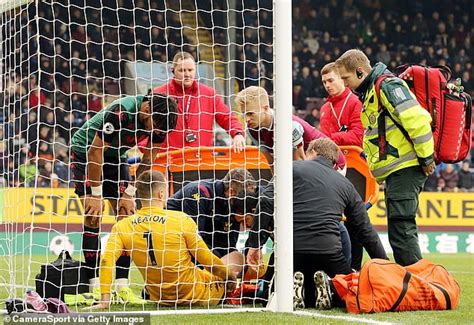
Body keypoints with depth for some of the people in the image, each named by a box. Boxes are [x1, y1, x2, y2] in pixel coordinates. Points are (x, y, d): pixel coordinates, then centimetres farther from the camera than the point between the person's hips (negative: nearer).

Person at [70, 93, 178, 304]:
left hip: (115, 158, 6)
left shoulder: (158, 121, -16)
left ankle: (122, 286, -6)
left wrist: (129, 193, -10)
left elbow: (148, 161, -4)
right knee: (93, 218, -16)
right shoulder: (120, 113, -35)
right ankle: (95, 286, -13)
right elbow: (95, 152, -27)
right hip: (85, 153, -6)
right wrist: (96, 194, -22)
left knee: (127, 216, -6)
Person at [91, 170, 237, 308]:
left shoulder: (122, 226, -8)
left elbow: (107, 261, -20)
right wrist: (229, 275, 8)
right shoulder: (181, 220, -17)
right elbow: (207, 260, -10)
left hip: (158, 298, 4)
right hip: (197, 296, -4)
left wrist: (104, 300, -18)